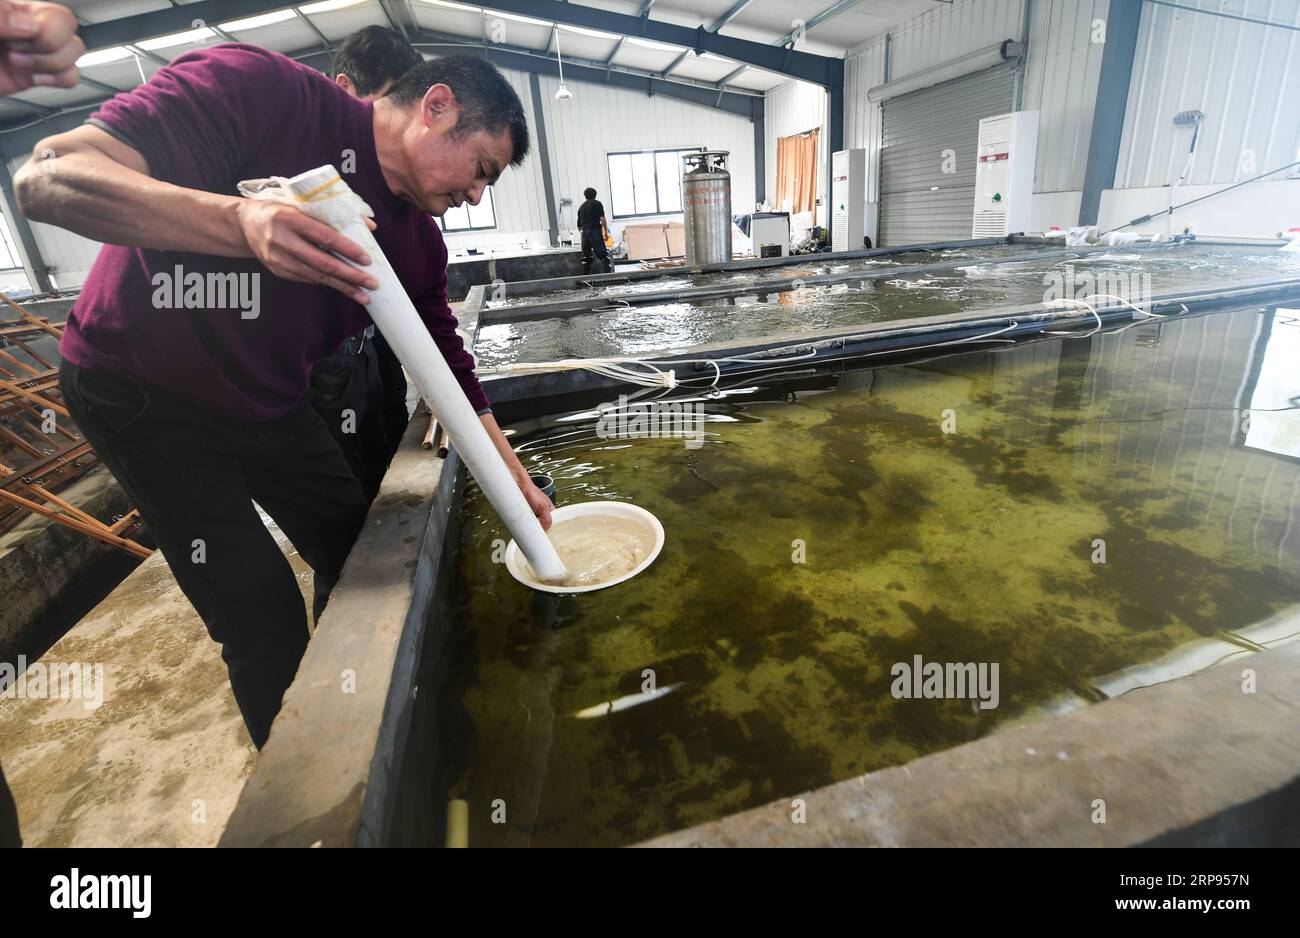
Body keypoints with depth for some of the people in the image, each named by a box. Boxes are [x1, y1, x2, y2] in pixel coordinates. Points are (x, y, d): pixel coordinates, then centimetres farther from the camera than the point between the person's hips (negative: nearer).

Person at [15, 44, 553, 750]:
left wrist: (519, 486, -3)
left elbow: (451, 374, 0)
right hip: (143, 395, -6)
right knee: (266, 619, -7)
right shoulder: (259, 88, -24)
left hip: (270, 403, 6)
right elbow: (47, 179, -29)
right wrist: (245, 220, -46)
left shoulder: (418, 242, -5)